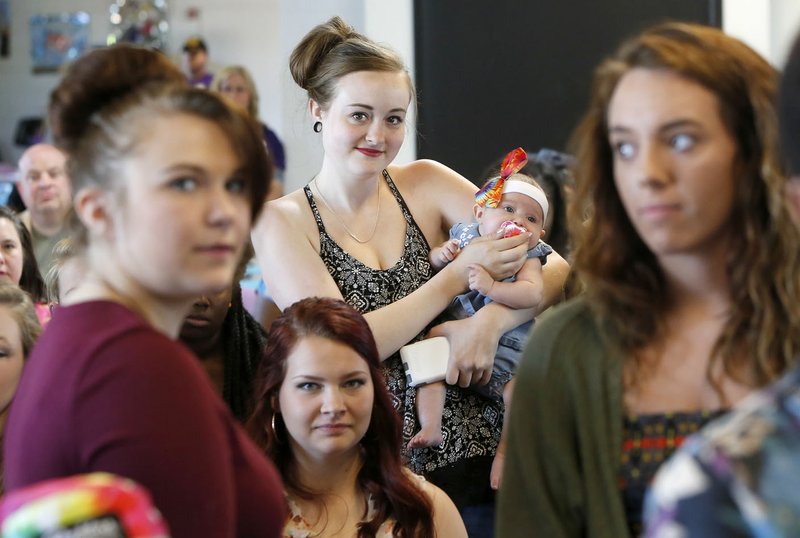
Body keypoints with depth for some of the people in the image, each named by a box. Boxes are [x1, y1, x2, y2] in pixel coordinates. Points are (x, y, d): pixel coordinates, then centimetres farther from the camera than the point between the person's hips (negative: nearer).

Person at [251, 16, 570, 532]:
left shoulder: (426, 184, 3)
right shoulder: (282, 222, -3)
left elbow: (556, 268, -2)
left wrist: (490, 320, -20)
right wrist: (463, 271, -16)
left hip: (470, 453, 2)